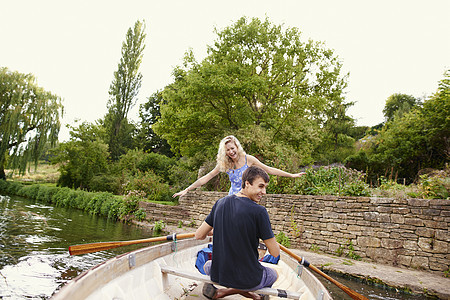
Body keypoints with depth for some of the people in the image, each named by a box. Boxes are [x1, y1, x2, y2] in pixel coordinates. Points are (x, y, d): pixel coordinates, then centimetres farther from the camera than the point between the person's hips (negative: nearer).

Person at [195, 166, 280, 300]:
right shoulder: (259, 211, -21)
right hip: (248, 280, -3)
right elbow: (275, 253, -14)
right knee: (274, 273, 29)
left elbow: (199, 235, 2)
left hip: (218, 275, 4)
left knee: (207, 265, 38)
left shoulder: (221, 203, -5)